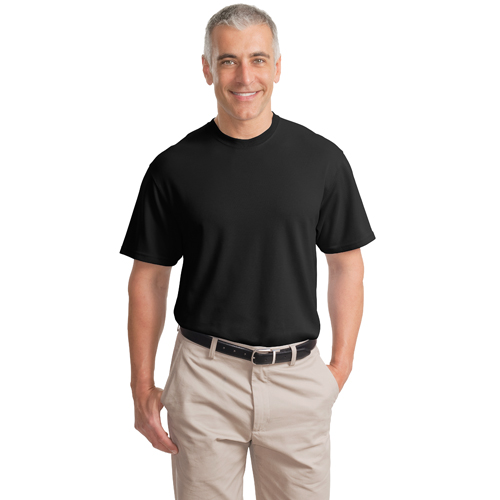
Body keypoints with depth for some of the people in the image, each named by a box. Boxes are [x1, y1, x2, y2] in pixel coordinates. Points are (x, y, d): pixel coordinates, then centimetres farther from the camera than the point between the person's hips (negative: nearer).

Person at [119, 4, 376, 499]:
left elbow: (346, 264, 6)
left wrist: (342, 365, 1)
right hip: (205, 373, 0)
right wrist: (142, 385, 1)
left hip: (297, 375, 1)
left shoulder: (322, 158, -1)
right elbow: (149, 278, 3)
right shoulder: (175, 167, -3)